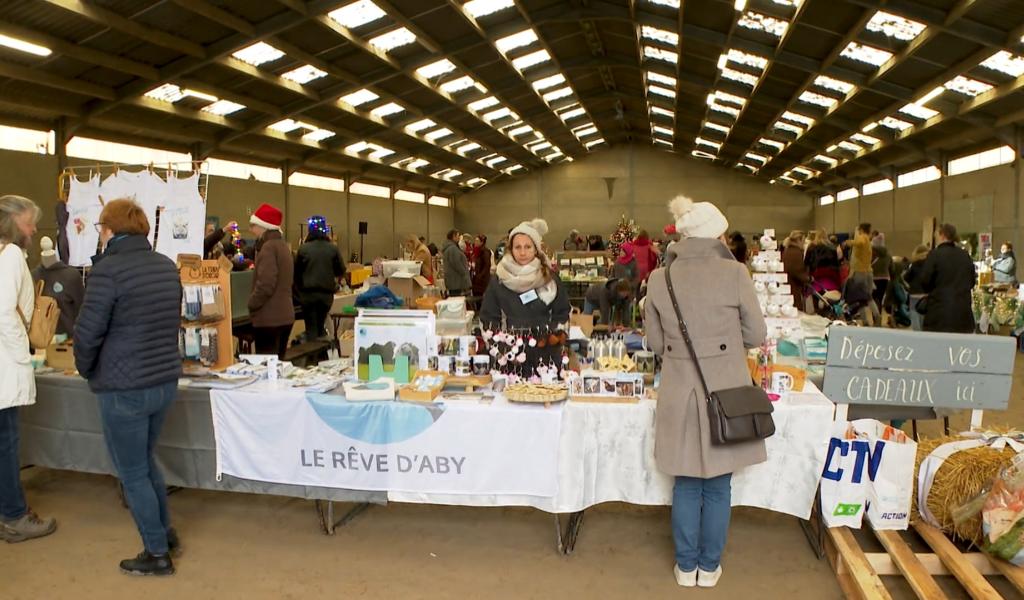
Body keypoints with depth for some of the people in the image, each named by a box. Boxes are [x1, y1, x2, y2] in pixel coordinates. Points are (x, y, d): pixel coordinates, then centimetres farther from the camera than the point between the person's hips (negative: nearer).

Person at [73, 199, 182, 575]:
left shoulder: (108, 268, -15)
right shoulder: (167, 266, 6)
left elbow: (88, 332, -15)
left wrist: (87, 369, 2)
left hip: (123, 388, -7)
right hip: (166, 381, 7)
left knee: (132, 474, 9)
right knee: (145, 462, 25)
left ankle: (157, 554, 20)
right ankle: (164, 532, 37)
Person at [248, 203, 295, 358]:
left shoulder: (268, 247, -14)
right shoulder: (282, 245, 16)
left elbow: (265, 285, -23)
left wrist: (251, 304, -8)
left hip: (269, 318, -10)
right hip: (285, 315, 10)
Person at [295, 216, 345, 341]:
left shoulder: (303, 248, -9)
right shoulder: (333, 248, -6)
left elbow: (297, 271, -1)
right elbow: (341, 271, 0)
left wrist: (299, 288, 15)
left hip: (308, 293, -2)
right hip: (327, 293, 2)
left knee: (311, 328, 5)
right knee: (321, 325, 18)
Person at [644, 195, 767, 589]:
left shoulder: (659, 279, -4)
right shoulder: (735, 274, -11)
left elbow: (655, 342, 5)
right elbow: (756, 335, -1)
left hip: (680, 394, 2)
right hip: (725, 392, -2)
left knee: (686, 485, 16)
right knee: (718, 486, 14)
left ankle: (687, 567, 28)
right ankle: (709, 567, 28)